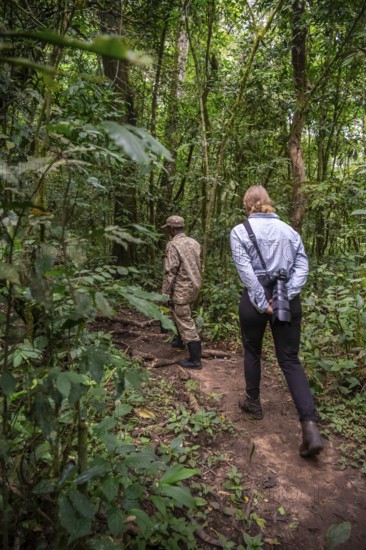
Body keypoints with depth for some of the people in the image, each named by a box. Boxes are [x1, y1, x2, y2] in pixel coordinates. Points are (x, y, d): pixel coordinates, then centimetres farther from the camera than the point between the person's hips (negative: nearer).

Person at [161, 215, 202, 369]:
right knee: (181, 315, 28)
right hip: (194, 286, 9)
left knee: (186, 323, -2)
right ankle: (180, 340, 47)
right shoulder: (194, 242, 6)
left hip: (181, 290, -8)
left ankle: (195, 360, 3)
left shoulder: (173, 245, -17)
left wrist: (165, 293, -13)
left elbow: (170, 272, -19)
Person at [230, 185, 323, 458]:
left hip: (255, 297, -3)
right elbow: (302, 265, -1)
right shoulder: (289, 230, 10)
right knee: (290, 359, 6)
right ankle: (310, 425, -5)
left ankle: (253, 403, 35)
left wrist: (262, 303, -12)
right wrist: (286, 294, -10)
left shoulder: (240, 231, -2)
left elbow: (246, 270, -13)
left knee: (252, 352, 19)